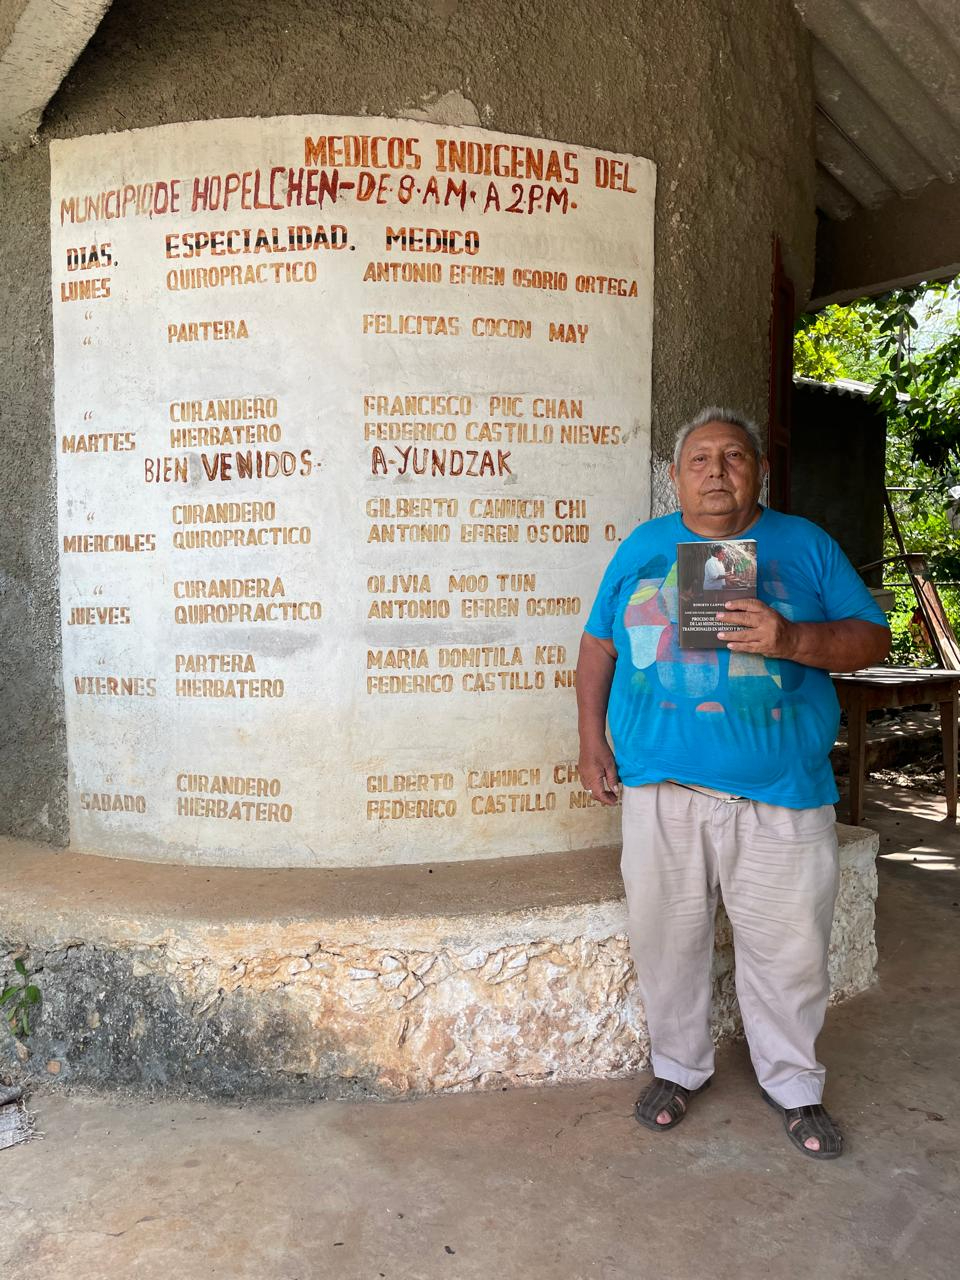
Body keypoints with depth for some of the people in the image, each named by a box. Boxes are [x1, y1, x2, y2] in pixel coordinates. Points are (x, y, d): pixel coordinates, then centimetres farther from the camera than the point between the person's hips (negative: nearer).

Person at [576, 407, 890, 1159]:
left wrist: (790, 639, -18)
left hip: (782, 793, 0)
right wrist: (593, 742, 4)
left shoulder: (805, 545, 5)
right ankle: (679, 1069, 34)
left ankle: (794, 1085, 33)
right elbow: (599, 646, 11)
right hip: (662, 788, 1)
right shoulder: (643, 548, 8)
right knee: (666, 941, 11)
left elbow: (873, 639, 1)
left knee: (789, 952, 9)